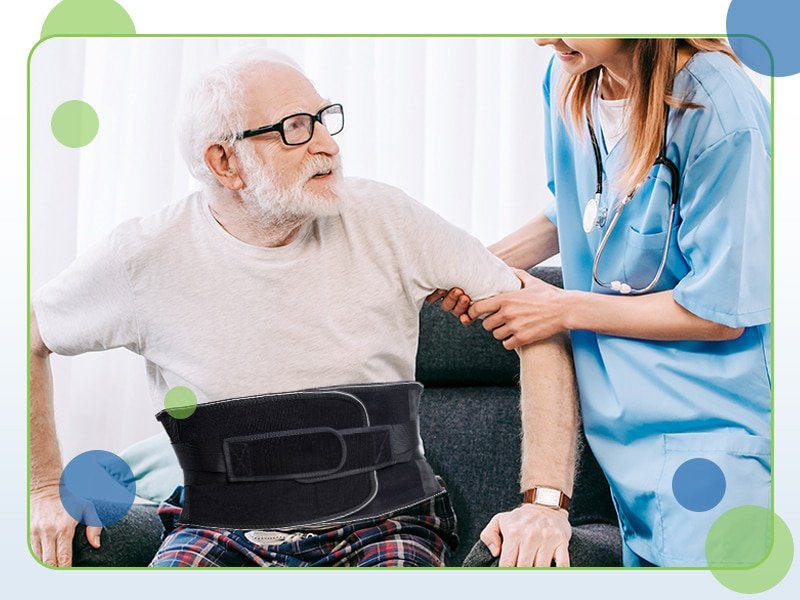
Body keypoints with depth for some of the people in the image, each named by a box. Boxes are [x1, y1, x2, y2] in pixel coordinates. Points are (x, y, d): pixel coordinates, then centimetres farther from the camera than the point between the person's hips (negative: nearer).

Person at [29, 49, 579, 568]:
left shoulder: (384, 219, -8)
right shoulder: (147, 257, -7)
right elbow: (24, 338, 11)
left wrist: (544, 498, -16)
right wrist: (49, 490, 9)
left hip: (379, 521, 1)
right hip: (224, 525, -1)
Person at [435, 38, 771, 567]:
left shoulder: (718, 112, -23)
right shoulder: (567, 79, 0)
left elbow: (721, 312, -19)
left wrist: (564, 308, -14)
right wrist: (490, 262, 3)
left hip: (710, 422, -6)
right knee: (641, 554, 15)